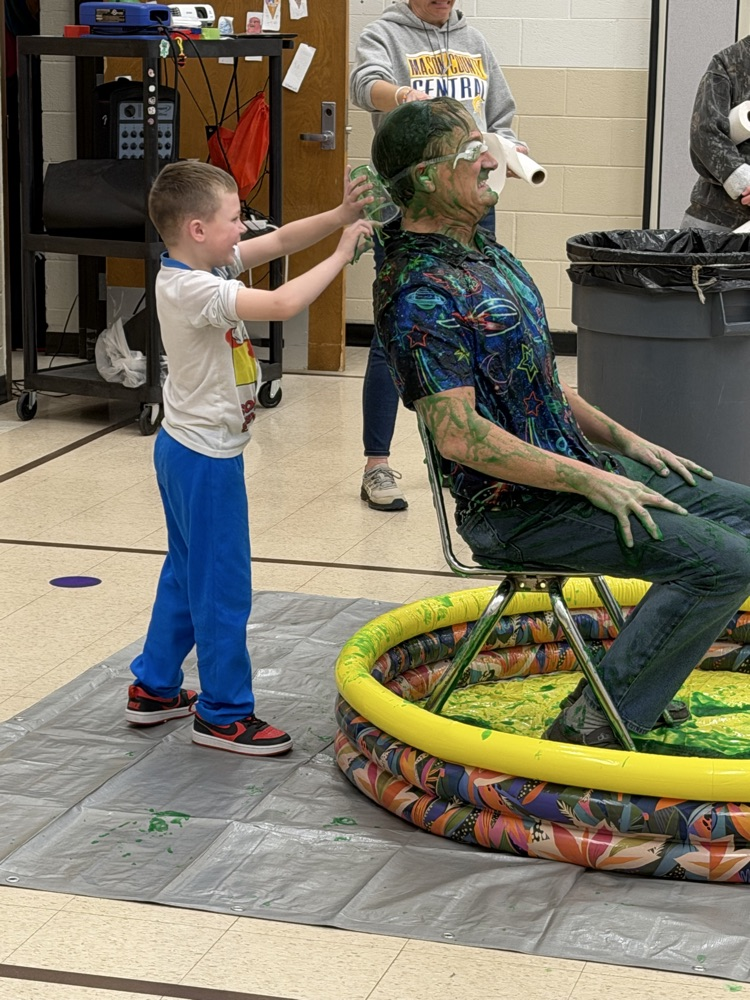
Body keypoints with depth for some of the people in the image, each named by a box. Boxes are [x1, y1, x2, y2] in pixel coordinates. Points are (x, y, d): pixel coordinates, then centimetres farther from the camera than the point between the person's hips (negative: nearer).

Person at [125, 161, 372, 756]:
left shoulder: (209, 264, 2)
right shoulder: (192, 288, -27)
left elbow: (280, 241, 6)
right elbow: (282, 305, -35)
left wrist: (341, 215, -8)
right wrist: (341, 255, -25)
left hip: (189, 451, 10)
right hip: (206, 458, -10)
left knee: (186, 574, 21)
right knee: (224, 587, 0)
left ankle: (155, 689, 33)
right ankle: (223, 714, 11)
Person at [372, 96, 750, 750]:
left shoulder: (484, 253, 12)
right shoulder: (421, 292, -20)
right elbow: (460, 435, -26)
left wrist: (622, 440, 12)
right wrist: (591, 482, -22)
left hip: (579, 462, 10)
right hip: (517, 507, -10)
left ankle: (643, 679, 16)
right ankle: (594, 723, -9)